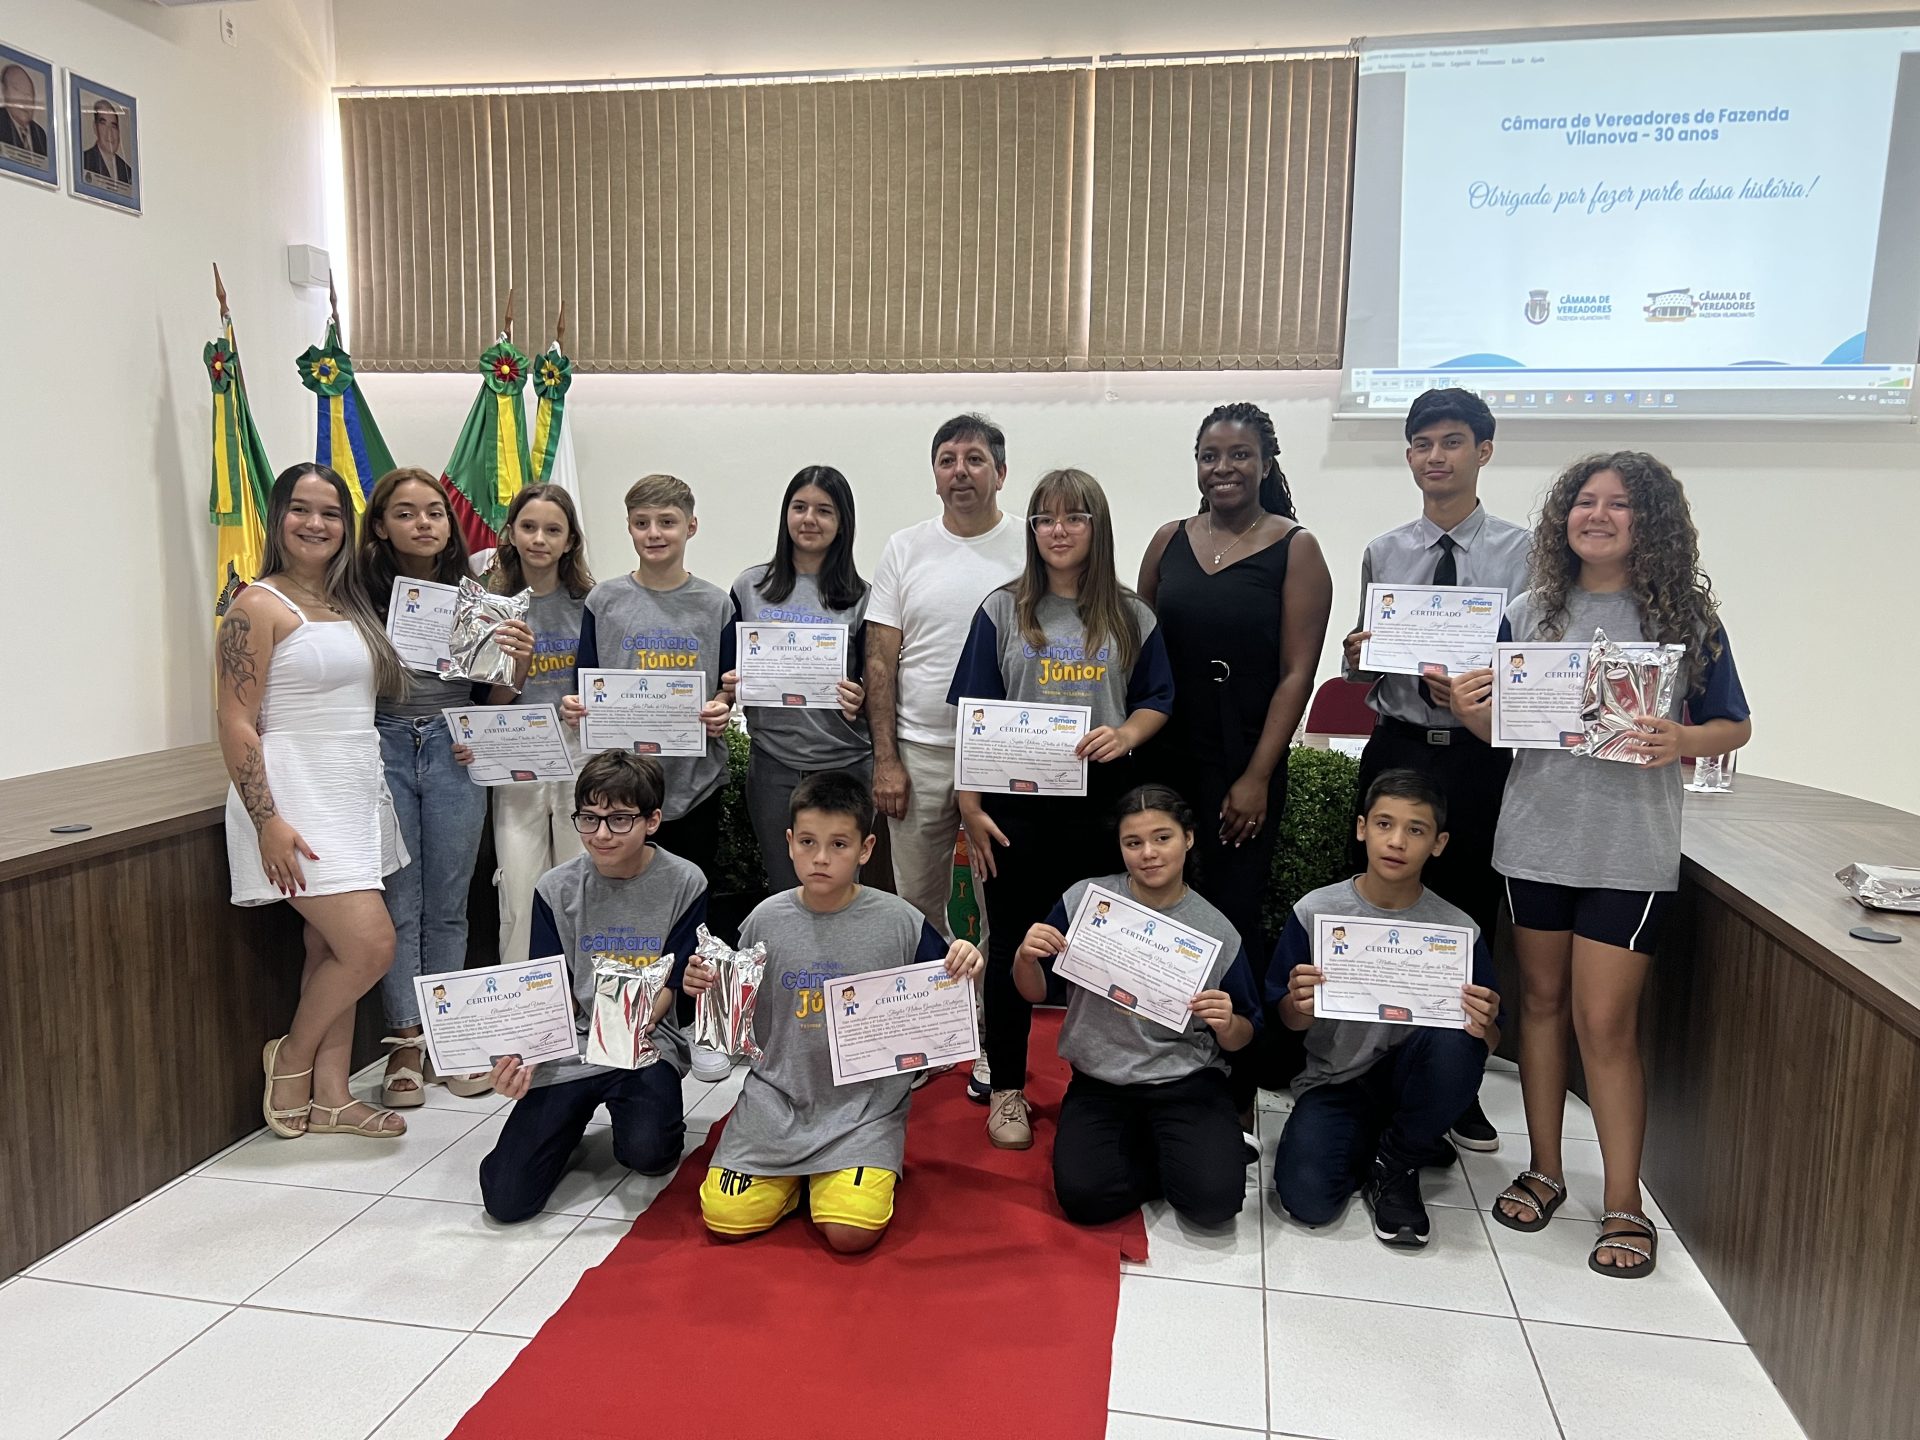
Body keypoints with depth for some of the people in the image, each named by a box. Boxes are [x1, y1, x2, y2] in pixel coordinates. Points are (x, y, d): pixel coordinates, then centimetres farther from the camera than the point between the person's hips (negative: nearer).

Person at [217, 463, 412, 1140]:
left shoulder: (349, 607, 14)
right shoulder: (259, 606, -8)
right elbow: (236, 723, -13)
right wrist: (267, 820, -19)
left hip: (355, 797, 7)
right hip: (299, 802, -7)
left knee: (333, 952, 10)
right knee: (371, 944, -12)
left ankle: (330, 1095, 19)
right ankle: (290, 1059, 12)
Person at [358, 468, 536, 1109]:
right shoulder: (362, 594, 0)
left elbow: (496, 697, 9)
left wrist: (519, 664, -10)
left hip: (455, 752, 2)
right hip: (383, 750, -2)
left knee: (447, 904, 9)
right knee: (398, 903, 3)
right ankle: (404, 1043, 15)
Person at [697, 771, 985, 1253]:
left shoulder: (901, 922, -8)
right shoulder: (766, 919, -2)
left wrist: (961, 971, -19)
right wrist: (707, 991, -11)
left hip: (865, 1105, -2)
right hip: (777, 1099, 2)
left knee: (852, 1234, -17)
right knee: (725, 1219, -8)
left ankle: (838, 1175, 14)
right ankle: (793, 1174, 20)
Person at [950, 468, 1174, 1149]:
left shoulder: (1130, 615, 6)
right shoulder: (1003, 611, 3)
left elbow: (1157, 701, 8)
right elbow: (974, 716, 0)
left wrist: (1124, 736, -14)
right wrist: (970, 805, -6)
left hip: (1100, 798, 1)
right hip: (1017, 802, -1)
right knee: (1011, 943, 6)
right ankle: (1007, 1088, 21)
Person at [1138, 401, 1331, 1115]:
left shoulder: (1295, 548, -2)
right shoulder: (1169, 540, 8)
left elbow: (1297, 673, -6)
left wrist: (1257, 777, -11)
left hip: (1241, 768, -3)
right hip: (1161, 761, 4)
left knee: (1233, 920, -1)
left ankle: (1238, 1092, 13)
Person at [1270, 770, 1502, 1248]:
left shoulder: (1459, 930, -9)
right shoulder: (1316, 912, -9)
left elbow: (1488, 1041, -4)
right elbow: (1290, 1021, -1)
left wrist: (1483, 1028, -28)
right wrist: (1300, 1005, -26)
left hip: (1408, 1075, 1)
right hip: (1334, 1081, 0)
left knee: (1458, 1042, -32)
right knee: (1307, 1199, -23)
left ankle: (1395, 1164, -5)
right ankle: (1372, 1142, 11)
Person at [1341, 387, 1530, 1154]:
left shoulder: (1521, 551, -1)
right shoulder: (1381, 553, 8)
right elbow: (1366, 671, 11)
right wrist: (1356, 656, -11)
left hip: (1481, 757, -2)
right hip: (1396, 749, 2)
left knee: (1468, 924, 10)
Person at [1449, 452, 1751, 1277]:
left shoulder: (1687, 616, -1)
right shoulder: (1529, 613, 4)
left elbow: (1735, 726, 3)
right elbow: (1498, 727, 8)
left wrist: (1684, 741, -18)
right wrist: (1468, 709, -14)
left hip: (1630, 848, -3)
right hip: (1535, 836, 3)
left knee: (1605, 1022, -1)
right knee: (1542, 999, 12)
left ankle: (1624, 1203, 14)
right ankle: (1545, 1171, 27)